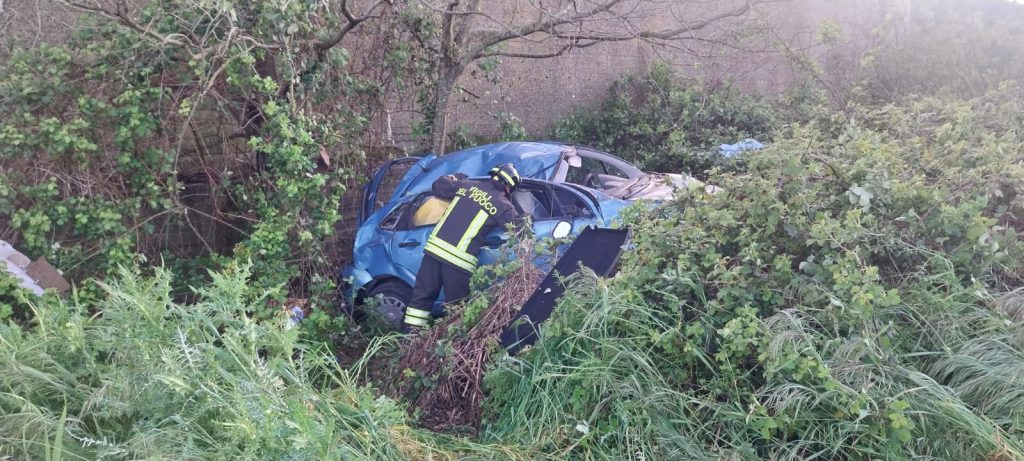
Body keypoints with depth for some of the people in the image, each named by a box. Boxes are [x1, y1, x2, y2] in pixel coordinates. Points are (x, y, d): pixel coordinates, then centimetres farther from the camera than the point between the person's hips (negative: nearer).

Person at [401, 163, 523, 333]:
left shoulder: (467, 184, 12)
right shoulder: (503, 205, 1)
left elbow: (438, 186, 21)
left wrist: (456, 177, 38)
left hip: (434, 248, 4)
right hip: (459, 259, -4)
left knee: (422, 296, 13)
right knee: (456, 307, 10)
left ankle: (409, 335, 15)